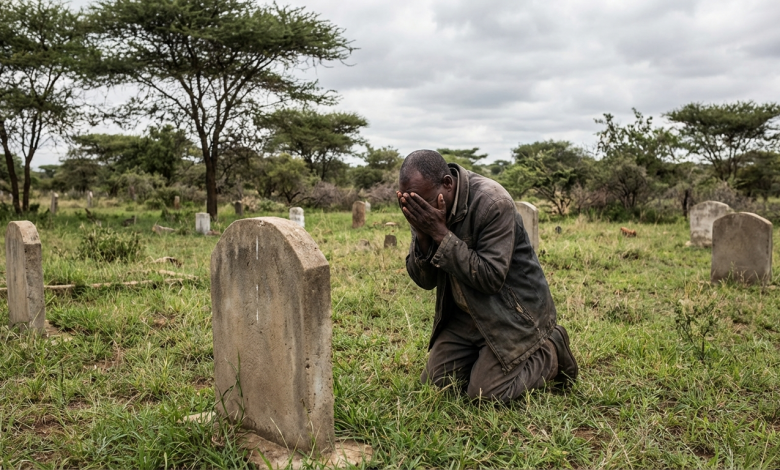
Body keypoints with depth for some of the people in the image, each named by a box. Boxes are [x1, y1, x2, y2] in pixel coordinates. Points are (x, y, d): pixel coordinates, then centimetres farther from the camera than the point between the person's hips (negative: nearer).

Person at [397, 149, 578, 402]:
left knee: (484, 393, -9)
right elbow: (424, 281, -6)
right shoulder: (423, 209, -7)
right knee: (432, 384, 4)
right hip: (465, 314, 7)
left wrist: (440, 233, -32)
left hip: (514, 312, -6)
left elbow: (491, 278, -30)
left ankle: (551, 353, 13)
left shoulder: (493, 202, -26)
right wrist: (422, 235, -25)